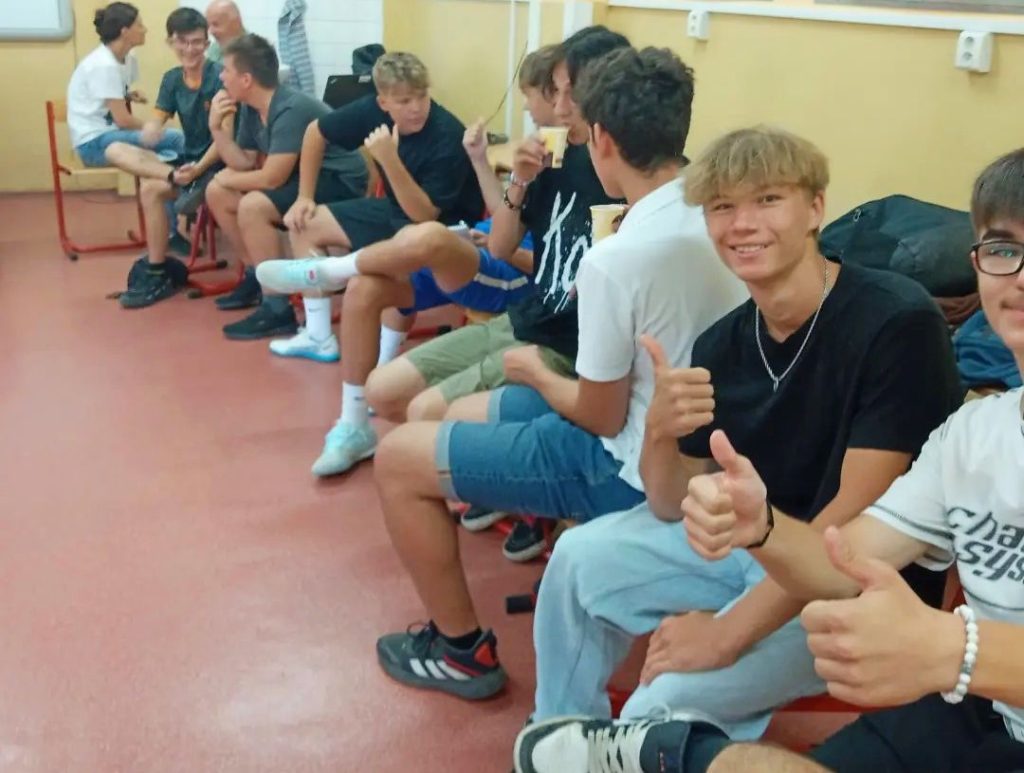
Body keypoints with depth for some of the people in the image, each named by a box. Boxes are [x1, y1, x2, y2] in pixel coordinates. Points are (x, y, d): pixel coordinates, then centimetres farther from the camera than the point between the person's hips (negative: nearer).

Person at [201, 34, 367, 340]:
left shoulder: (291, 110, -26)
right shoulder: (251, 107, 2)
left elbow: (271, 178, -28)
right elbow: (244, 163, 4)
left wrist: (227, 180, -10)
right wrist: (217, 128, -10)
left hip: (340, 182, -10)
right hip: (303, 174, 10)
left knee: (252, 206, -30)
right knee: (217, 193, 7)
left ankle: (277, 308, -22)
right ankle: (256, 276, 20)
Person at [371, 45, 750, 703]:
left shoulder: (616, 259, -29)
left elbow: (601, 418, -18)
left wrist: (535, 374, 1)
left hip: (634, 469, -8)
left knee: (399, 457, 1)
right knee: (456, 415, 20)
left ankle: (463, 649, 12)